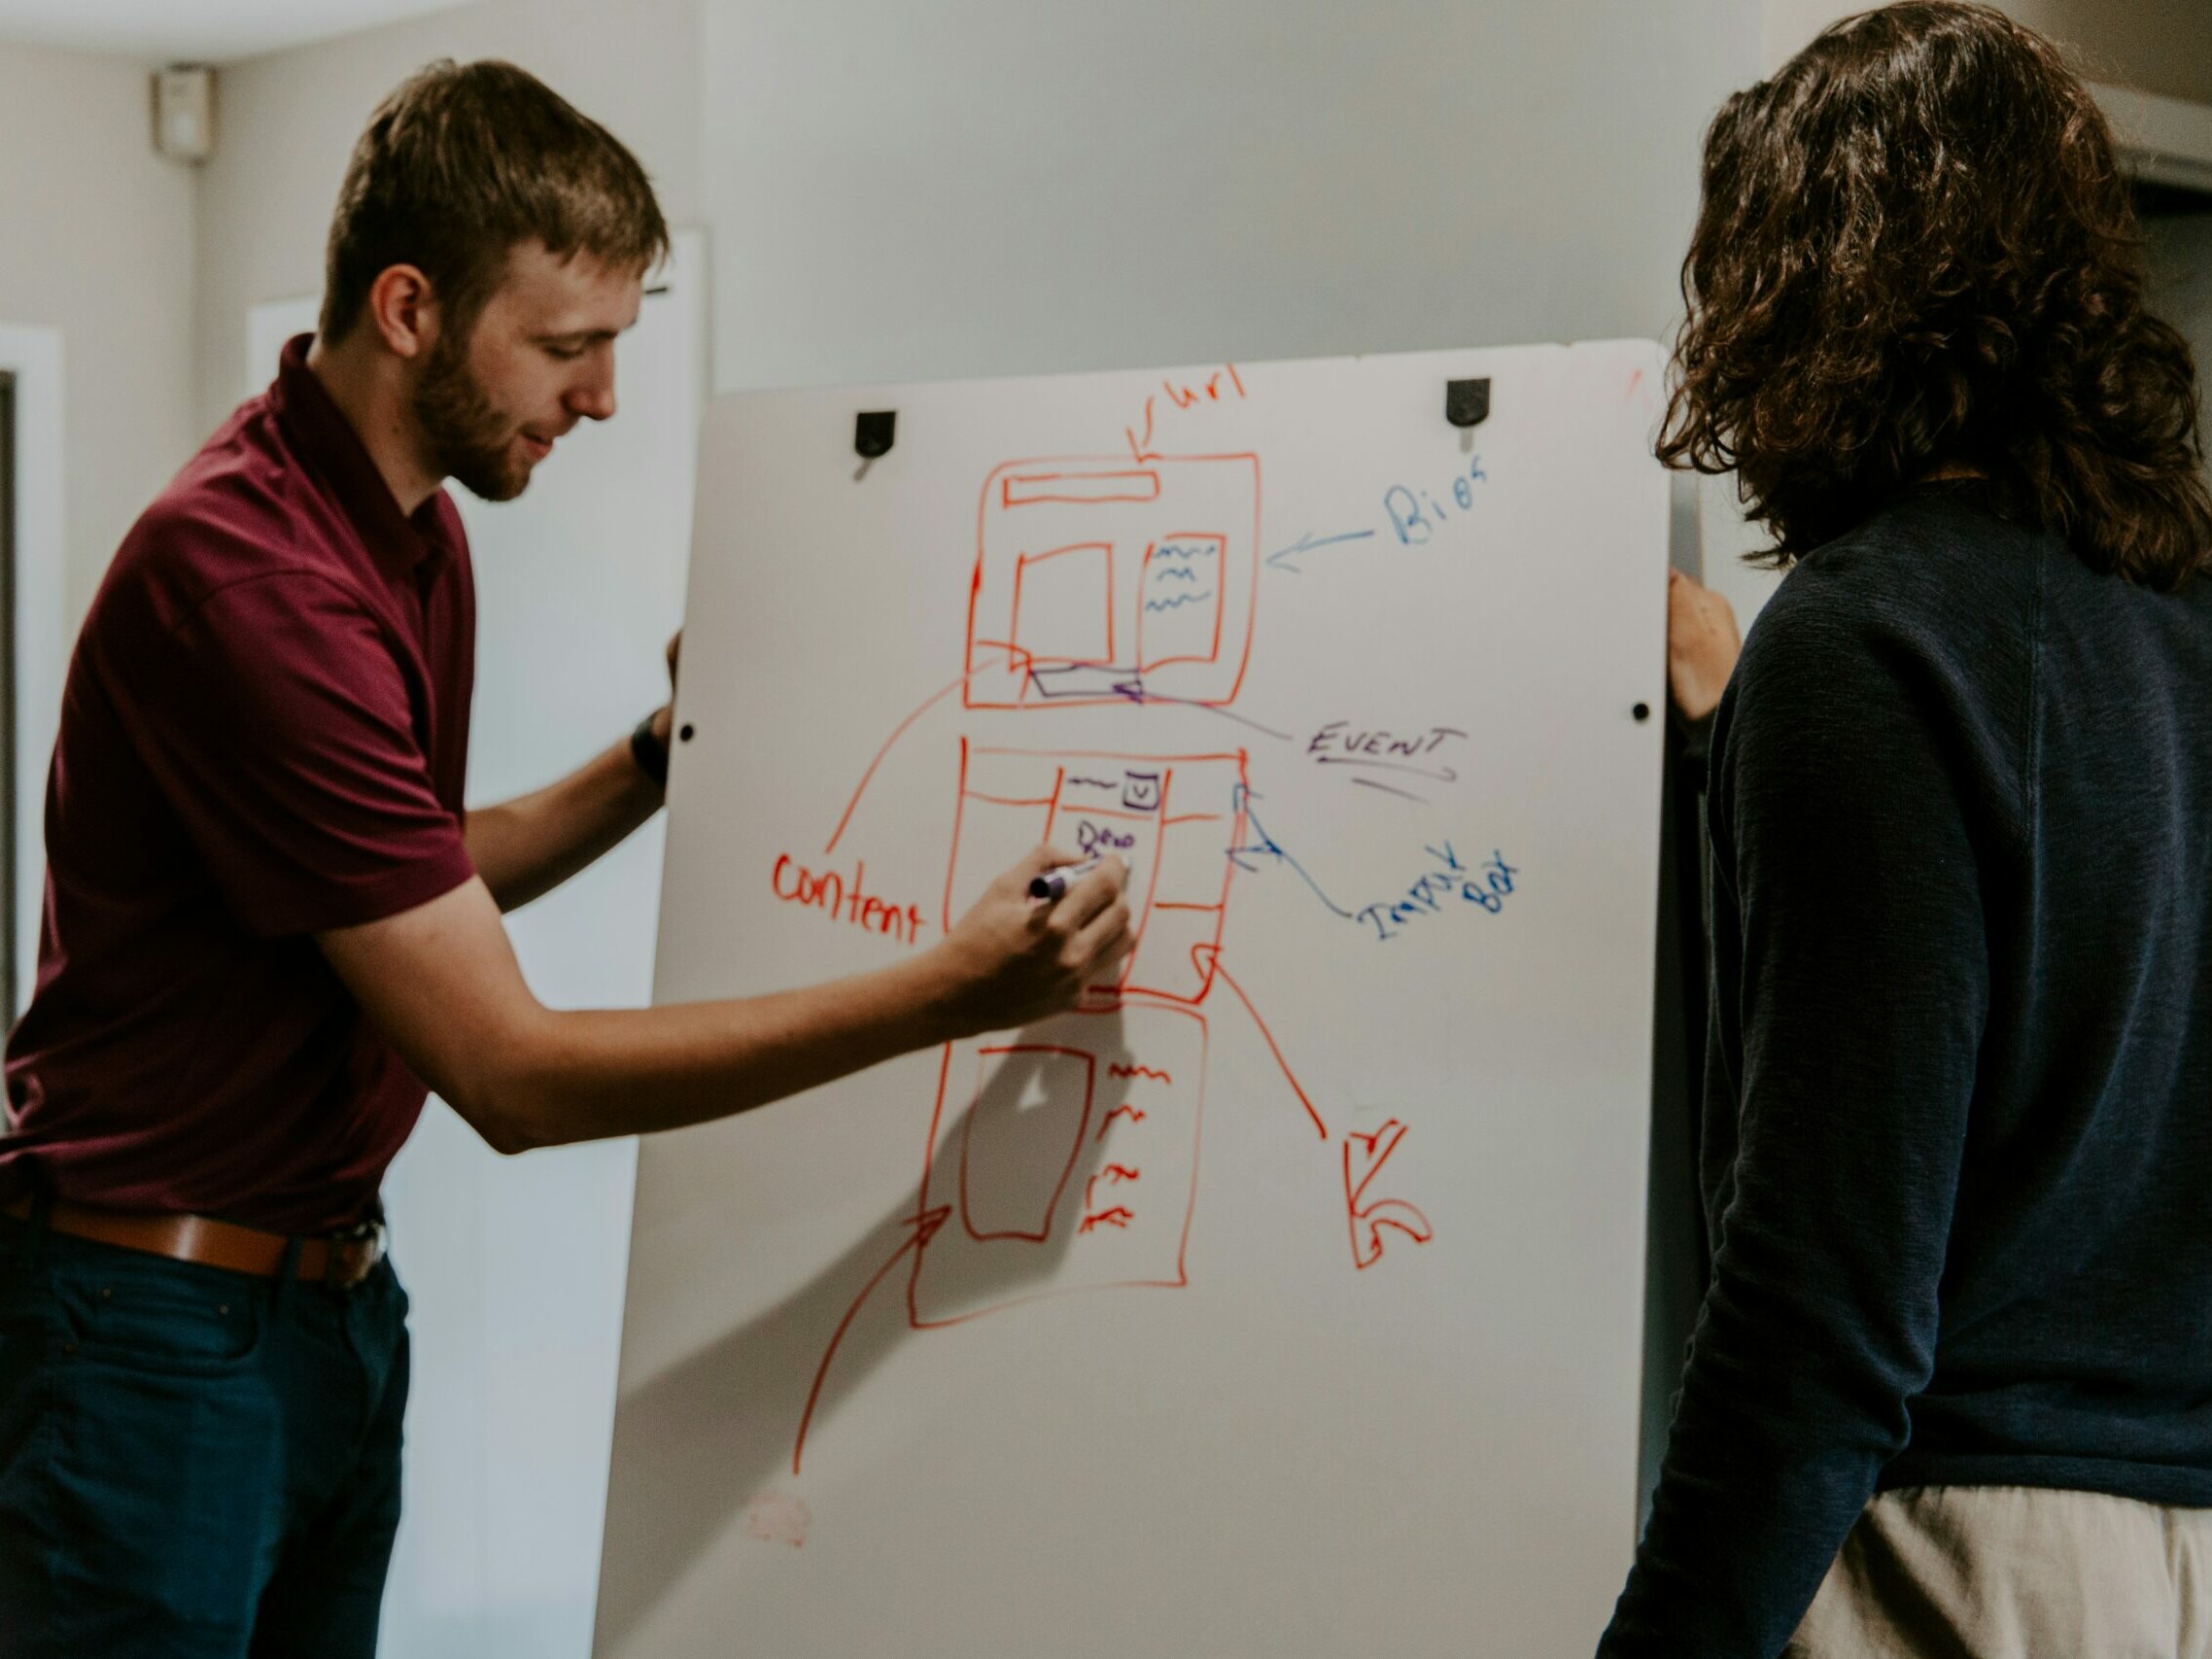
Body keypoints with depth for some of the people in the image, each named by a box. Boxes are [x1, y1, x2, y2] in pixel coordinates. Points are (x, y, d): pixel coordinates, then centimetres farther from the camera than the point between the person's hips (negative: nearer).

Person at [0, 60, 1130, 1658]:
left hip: (335, 1285, 9)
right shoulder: (244, 574, -24)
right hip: (160, 1320, -9)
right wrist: (943, 994, -26)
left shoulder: (423, 531, 7)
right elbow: (511, 1070, -25)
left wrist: (660, 761, 6)